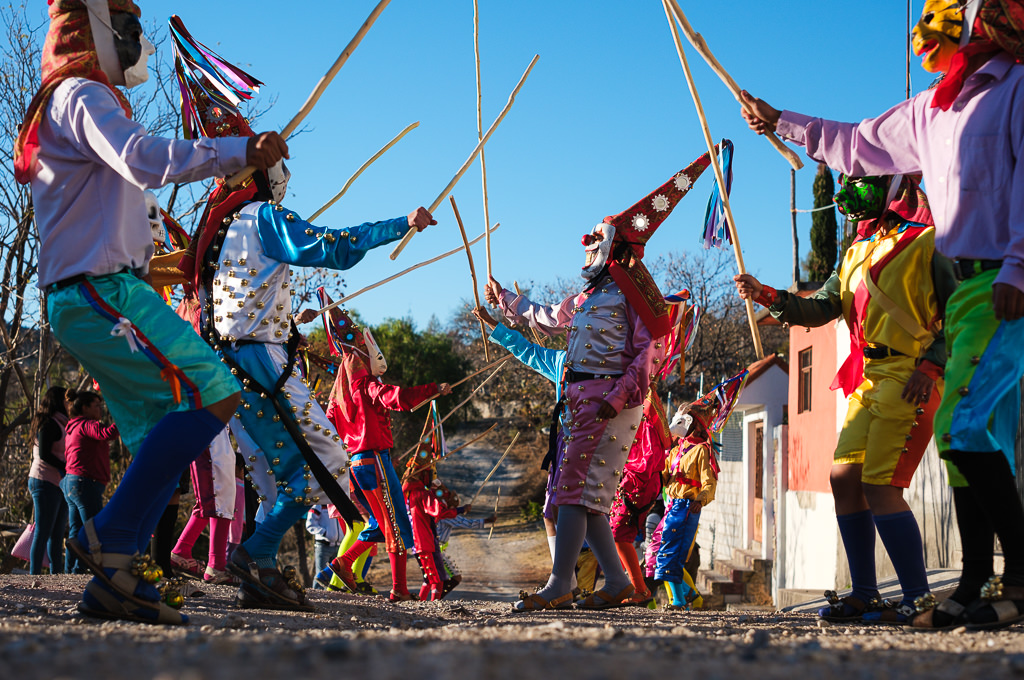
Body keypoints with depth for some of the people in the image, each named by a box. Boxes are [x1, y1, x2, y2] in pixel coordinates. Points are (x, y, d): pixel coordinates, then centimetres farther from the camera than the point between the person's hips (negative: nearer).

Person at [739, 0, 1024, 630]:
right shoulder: (931, 111, 21)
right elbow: (859, 145, 35)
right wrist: (782, 123, 41)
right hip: (966, 287, 8)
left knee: (965, 425, -18)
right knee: (972, 435, 4)